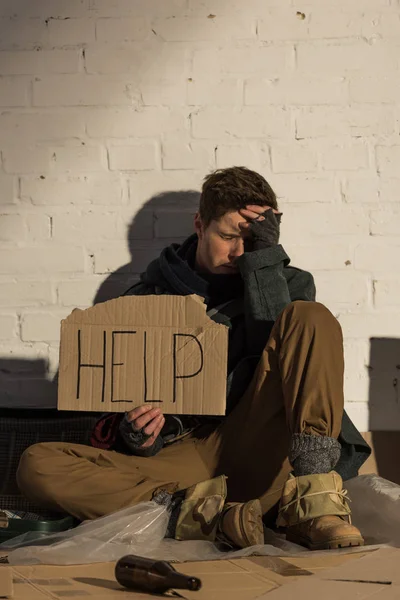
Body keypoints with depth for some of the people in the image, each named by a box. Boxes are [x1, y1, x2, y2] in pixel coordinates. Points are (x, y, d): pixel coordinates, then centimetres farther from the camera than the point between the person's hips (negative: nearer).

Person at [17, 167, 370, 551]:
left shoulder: (289, 284, 16)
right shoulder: (149, 298, 17)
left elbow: (280, 351, -5)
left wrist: (263, 255, -7)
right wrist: (136, 438, -8)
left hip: (257, 458, 0)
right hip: (179, 458, 1)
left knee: (310, 318, -20)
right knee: (37, 467, -22)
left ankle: (312, 503, -33)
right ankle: (200, 513, -38)